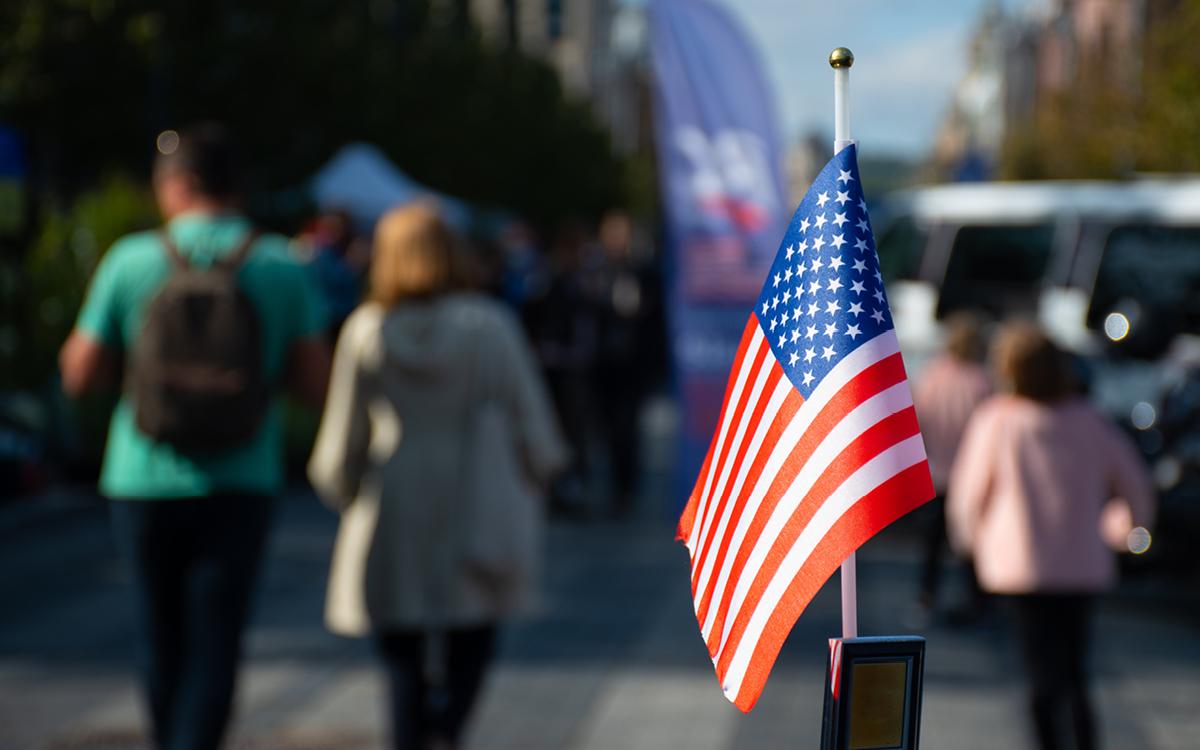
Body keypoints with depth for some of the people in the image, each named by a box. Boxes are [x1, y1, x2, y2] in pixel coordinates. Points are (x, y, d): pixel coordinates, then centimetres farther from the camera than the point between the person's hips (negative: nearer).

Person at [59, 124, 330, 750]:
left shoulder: (130, 261, -4)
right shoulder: (280, 267, -3)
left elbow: (80, 376, 0)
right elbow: (315, 385, -1)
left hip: (144, 484, 1)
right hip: (239, 487, -1)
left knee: (163, 640, 17)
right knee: (214, 647, -1)